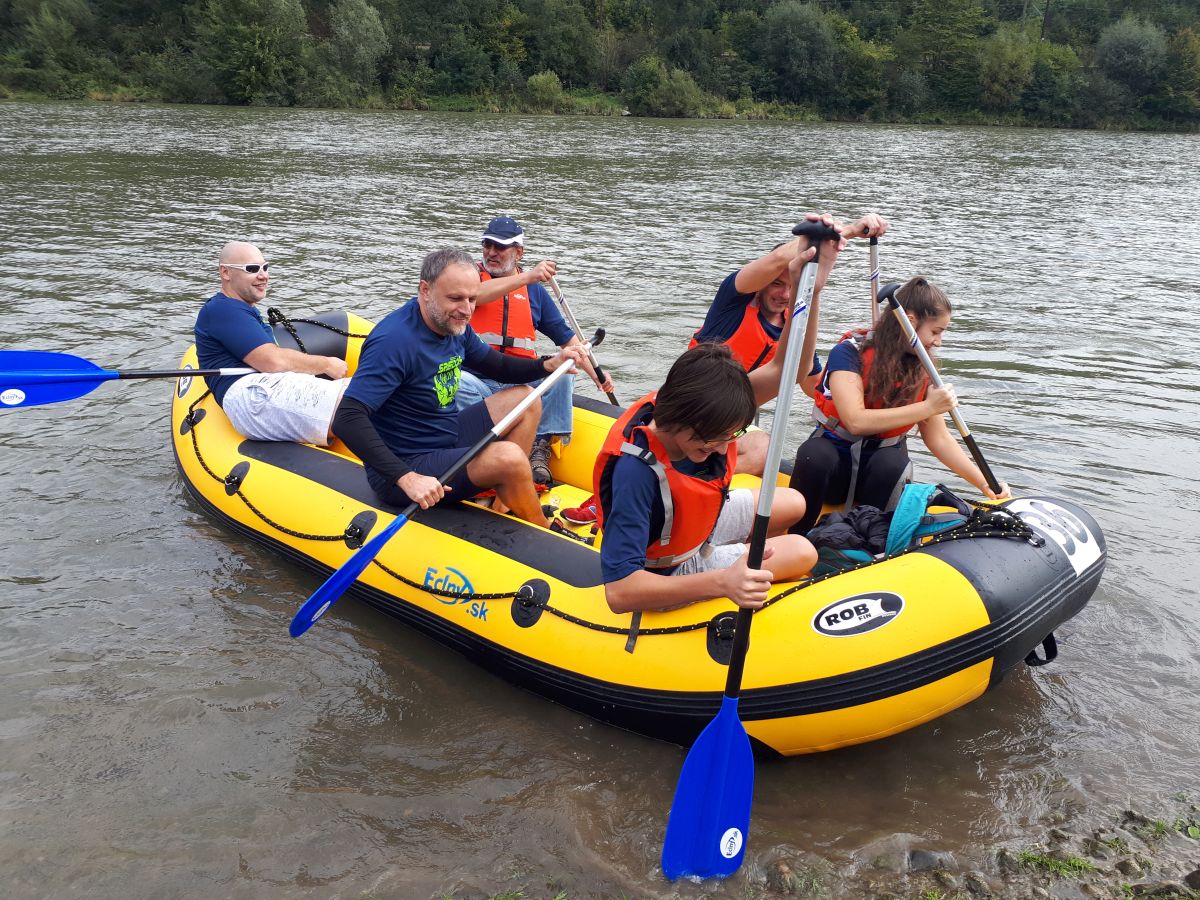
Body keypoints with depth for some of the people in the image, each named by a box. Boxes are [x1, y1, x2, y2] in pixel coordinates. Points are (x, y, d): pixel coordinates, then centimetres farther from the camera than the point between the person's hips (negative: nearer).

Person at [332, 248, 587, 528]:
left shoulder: (455, 325, 1)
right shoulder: (395, 340, -26)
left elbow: (496, 366, 19)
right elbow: (346, 420, -33)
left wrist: (550, 364, 1)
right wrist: (406, 479, -40)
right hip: (402, 467, -10)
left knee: (524, 399, 12)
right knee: (509, 457, -27)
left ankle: (505, 505, 4)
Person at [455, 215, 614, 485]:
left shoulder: (534, 291, 16)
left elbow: (566, 336, 15)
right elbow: (475, 294, -20)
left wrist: (596, 374, 2)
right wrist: (527, 277, -27)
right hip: (478, 378, -3)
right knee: (458, 383, -36)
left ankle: (541, 447, -21)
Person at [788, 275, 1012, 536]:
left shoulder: (923, 371, 2)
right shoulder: (849, 353, -13)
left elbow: (939, 439, 5)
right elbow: (855, 421, -26)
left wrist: (985, 484, -3)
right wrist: (927, 408, -25)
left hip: (884, 468, 3)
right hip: (835, 458, -3)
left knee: (892, 463, -33)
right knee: (814, 454, -37)